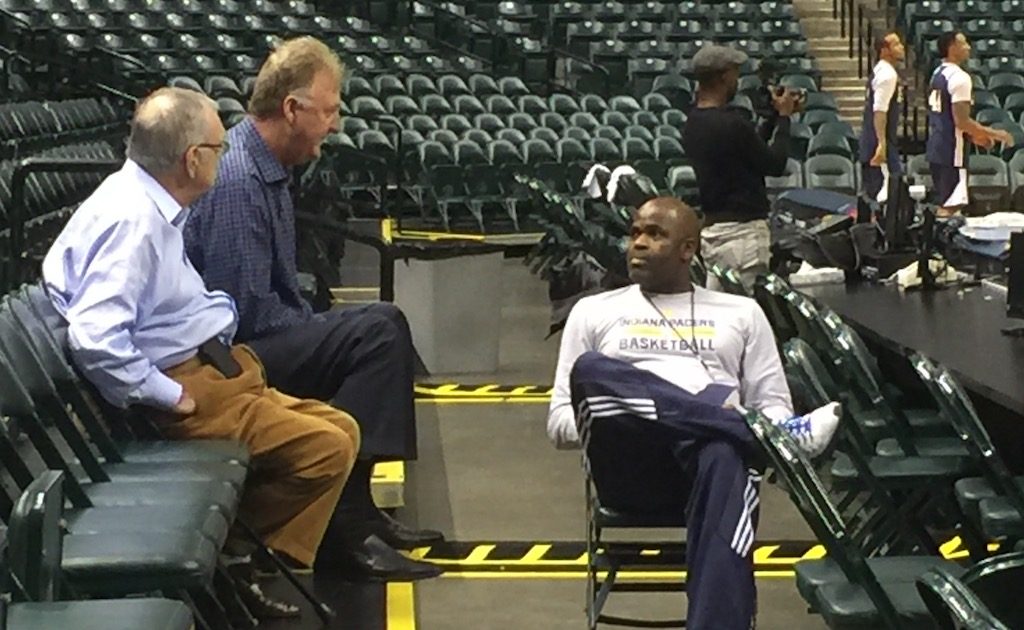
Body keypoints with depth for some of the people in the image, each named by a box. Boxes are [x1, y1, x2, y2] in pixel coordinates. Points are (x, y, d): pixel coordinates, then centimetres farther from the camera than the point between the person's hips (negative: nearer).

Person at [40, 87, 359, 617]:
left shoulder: (144, 200, 8)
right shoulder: (133, 220, -22)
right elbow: (95, 339, -31)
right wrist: (169, 397, -21)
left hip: (208, 368, 11)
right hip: (187, 385, -11)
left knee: (340, 429, 9)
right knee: (326, 448, -17)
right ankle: (241, 562, -3)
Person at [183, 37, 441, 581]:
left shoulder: (266, 168, 11)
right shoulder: (236, 180, -20)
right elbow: (248, 312, -23)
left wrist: (323, 329, 8)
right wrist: (326, 333, -11)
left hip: (253, 334, 11)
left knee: (380, 328, 13)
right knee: (377, 332, -21)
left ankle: (354, 510, 9)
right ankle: (345, 528, -19)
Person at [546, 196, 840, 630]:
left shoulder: (740, 313, 24)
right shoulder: (595, 312, 24)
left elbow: (775, 407, 18)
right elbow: (559, 423, 17)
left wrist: (767, 433, -7)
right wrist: (615, 418, -5)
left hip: (714, 448, 0)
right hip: (631, 468, 1)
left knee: (724, 458, -41)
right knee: (590, 369, -32)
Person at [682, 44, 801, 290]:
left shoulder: (693, 124, 9)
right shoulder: (731, 123, -19)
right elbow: (775, 164, -8)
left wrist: (774, 116, 19)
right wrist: (783, 116, 2)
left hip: (711, 226, 9)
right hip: (742, 229, -9)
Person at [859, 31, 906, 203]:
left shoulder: (880, 71, 15)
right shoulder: (888, 74, -15)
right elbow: (879, 112, -23)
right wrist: (882, 144, -28)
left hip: (871, 142, 10)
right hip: (879, 142, -10)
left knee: (873, 192, 13)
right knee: (890, 192, -10)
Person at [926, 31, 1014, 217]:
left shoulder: (938, 74, 12)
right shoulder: (959, 78, -18)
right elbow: (961, 121, -23)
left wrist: (973, 136, 20)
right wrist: (994, 134, -12)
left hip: (936, 148, 10)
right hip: (952, 153, -10)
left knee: (943, 203, 17)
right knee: (949, 207, -5)